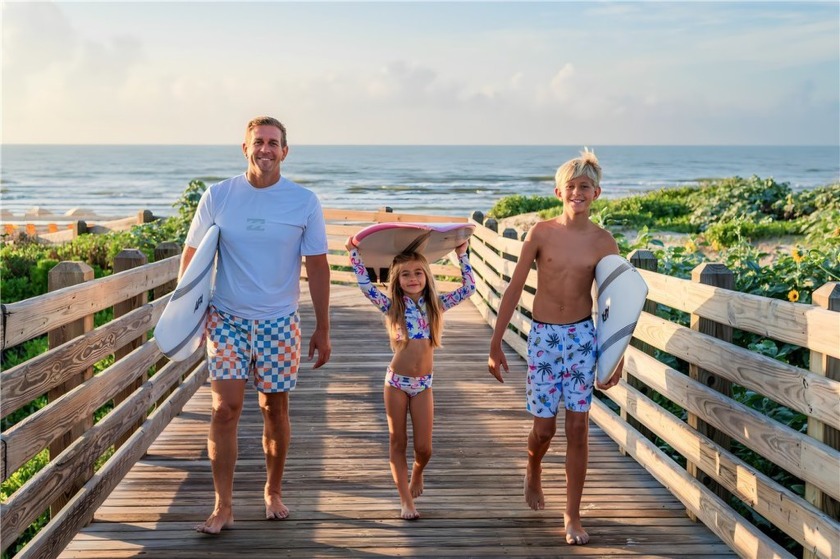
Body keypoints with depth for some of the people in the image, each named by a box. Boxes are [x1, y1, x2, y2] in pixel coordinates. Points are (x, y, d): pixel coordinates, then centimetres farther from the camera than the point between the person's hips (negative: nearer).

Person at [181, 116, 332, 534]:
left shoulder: (304, 202, -3)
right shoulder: (217, 197, -1)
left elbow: (317, 267, 1)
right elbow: (191, 256, 6)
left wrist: (322, 329, 1)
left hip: (279, 322, 0)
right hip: (226, 318, 0)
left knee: (275, 409, 9)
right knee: (225, 407, -7)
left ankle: (273, 492, 29)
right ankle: (223, 507, 2)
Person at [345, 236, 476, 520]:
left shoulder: (436, 304, 2)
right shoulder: (392, 306, -3)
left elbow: (469, 287, 1)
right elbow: (365, 285, -11)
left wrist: (462, 255, 2)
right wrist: (355, 253, -10)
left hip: (423, 384, 1)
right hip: (396, 381, -1)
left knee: (424, 447, 1)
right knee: (398, 443, 5)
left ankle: (417, 474, 35)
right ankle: (406, 500, 13)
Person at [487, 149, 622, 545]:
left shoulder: (603, 242, -4)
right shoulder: (541, 234, -6)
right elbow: (515, 289, -2)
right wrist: (495, 344, -2)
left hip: (582, 337, 1)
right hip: (543, 336, 0)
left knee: (578, 428, 2)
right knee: (544, 427, 5)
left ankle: (573, 516, 15)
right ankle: (533, 472, 41)